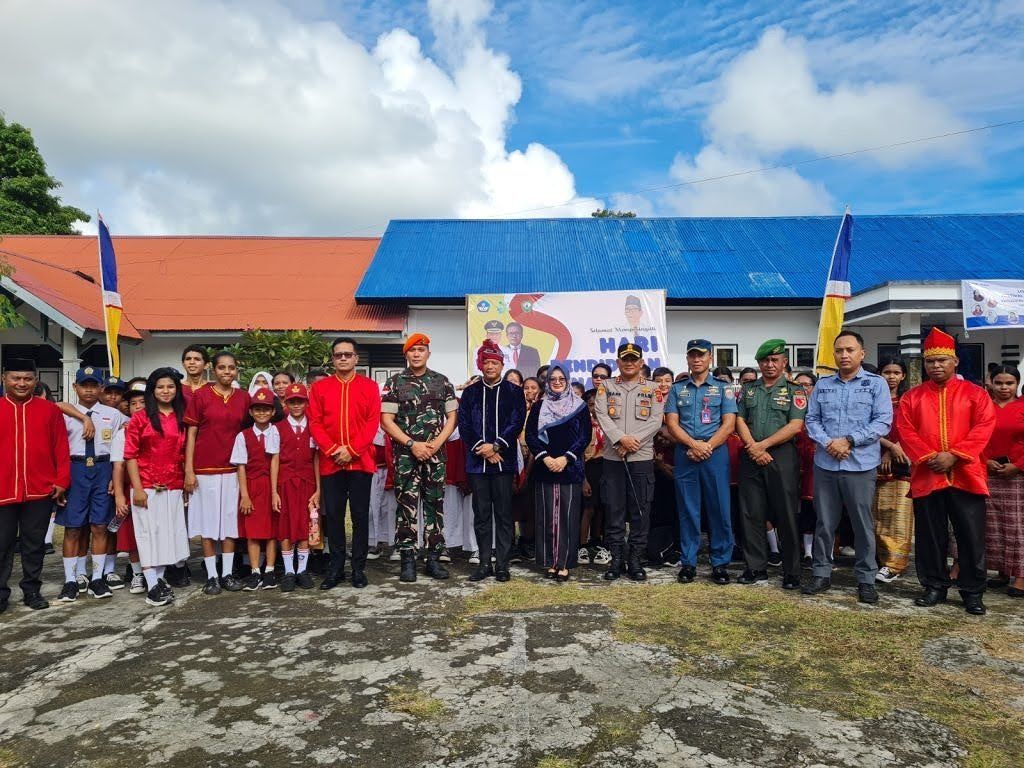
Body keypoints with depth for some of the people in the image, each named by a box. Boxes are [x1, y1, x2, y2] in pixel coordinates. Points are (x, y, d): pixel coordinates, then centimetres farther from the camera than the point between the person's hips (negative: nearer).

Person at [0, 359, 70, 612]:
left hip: (40, 490, 0)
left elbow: (61, 448, 3)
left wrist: (61, 481, -3)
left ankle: (32, 590, 22)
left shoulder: (49, 409, 2)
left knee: (34, 544, 10)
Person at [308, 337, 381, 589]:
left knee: (360, 515, 4)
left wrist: (351, 450, -12)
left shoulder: (370, 386, 4)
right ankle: (335, 568, 16)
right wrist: (332, 450, -11)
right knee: (333, 516, 6)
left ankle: (359, 568, 14)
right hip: (330, 462, 1)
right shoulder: (319, 387, 8)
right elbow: (314, 423, 2)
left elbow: (373, 423, -3)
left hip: (361, 461, -1)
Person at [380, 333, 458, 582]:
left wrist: (436, 443, -8)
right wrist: (412, 444, -11)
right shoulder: (395, 383, 2)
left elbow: (452, 417, 6)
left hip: (435, 455, 2)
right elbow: (386, 420, -3)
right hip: (405, 455, -2)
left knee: (435, 505, 5)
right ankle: (408, 559, 8)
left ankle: (434, 558, 13)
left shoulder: (442, 382, 7)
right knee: (407, 506, 0)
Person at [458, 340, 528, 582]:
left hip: (503, 461, -2)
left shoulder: (514, 392, 5)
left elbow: (516, 423, -4)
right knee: (481, 514, 6)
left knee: (503, 514, 2)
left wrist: (495, 446, -13)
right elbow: (464, 425, 3)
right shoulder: (470, 392, 10)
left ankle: (502, 564, 10)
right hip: (477, 461, 2)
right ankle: (484, 563, 15)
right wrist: (482, 449, -9)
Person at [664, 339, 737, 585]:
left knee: (719, 509, 1)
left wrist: (707, 446, -13)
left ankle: (720, 563, 11)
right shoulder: (677, 389, 11)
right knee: (687, 510, 5)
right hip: (684, 455, 1)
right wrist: (694, 444, -12)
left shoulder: (723, 388, 7)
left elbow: (729, 424, -1)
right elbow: (672, 424, 3)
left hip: (715, 454, -1)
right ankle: (688, 562, 12)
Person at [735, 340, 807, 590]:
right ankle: (755, 568, 15)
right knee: (751, 514, 5)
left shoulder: (794, 391, 3)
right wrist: (752, 447, -8)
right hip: (751, 457, 3)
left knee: (786, 515, 0)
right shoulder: (748, 389, 14)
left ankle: (791, 572, 10)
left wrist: (763, 445, -13)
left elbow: (795, 426, -7)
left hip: (782, 457, -3)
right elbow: (739, 420, 7)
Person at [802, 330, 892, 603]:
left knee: (863, 524, 5)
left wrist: (848, 440, -14)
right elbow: (811, 420, 7)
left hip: (861, 466, -2)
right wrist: (828, 443, -11)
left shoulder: (876, 383, 2)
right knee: (824, 523, 9)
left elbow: (883, 422, -6)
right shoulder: (822, 384, 12)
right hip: (825, 464, 3)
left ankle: (866, 579, 17)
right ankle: (821, 573, 20)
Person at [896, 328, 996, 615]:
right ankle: (934, 587, 21)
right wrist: (929, 457, -14)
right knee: (930, 537, 8)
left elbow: (983, 428, -6)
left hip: (966, 475, -1)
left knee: (972, 538, 2)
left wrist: (953, 455, -16)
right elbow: (906, 431, 0)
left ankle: (973, 593, 16)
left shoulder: (975, 394, 5)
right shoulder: (912, 397, 8)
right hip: (926, 476, 1)